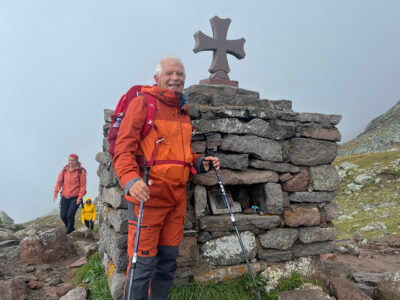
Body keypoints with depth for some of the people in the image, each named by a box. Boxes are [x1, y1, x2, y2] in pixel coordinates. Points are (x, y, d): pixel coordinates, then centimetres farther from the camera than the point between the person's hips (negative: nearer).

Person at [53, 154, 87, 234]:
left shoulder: (81, 171, -8)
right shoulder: (64, 170, 3)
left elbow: (83, 185, -8)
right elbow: (59, 181, 6)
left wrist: (80, 197, -12)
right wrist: (55, 193, -2)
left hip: (75, 196, -4)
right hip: (65, 196, 4)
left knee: (70, 215, -11)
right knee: (63, 215, 3)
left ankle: (70, 228, 19)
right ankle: (68, 227, 34)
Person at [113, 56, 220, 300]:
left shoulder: (183, 110, 18)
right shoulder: (143, 102, -3)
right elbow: (123, 148, -11)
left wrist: (201, 163, 7)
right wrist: (131, 180, -26)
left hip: (177, 195, 7)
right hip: (148, 194, -7)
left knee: (168, 259, 15)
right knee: (144, 262, -2)